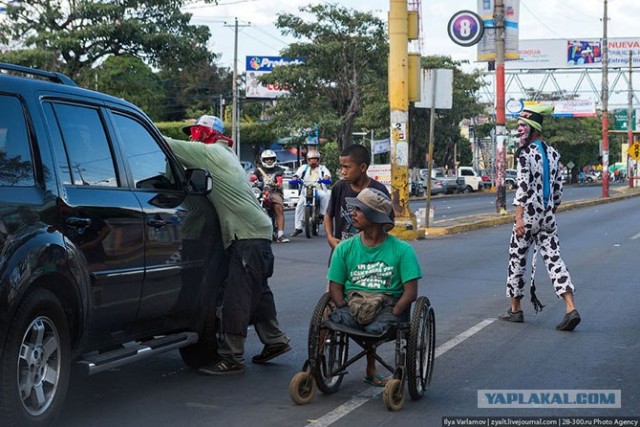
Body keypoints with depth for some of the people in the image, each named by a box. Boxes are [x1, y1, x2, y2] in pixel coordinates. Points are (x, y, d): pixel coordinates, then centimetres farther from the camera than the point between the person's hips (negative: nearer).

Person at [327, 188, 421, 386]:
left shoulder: (402, 250, 3)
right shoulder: (345, 248, 12)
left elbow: (411, 292, -3)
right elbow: (335, 287, 8)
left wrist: (391, 315, -16)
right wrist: (345, 310, -10)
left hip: (389, 304, -2)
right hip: (352, 302, 2)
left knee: (376, 327, -34)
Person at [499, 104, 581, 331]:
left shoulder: (525, 153, -11)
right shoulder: (553, 153, 11)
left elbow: (523, 187, -17)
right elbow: (558, 188, 15)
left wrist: (519, 218, -18)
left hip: (528, 214, -6)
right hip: (548, 216, 6)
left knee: (516, 259, 8)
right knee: (553, 259, 2)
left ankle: (515, 309, 18)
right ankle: (570, 308, -11)